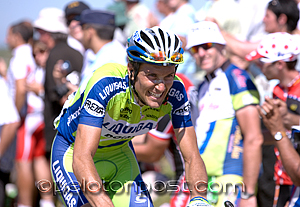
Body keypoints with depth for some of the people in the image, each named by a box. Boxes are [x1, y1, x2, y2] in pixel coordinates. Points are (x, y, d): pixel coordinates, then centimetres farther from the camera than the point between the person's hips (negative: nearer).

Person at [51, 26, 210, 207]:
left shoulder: (175, 92, -25)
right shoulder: (106, 85, -38)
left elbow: (192, 157, -21)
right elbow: (81, 160, -45)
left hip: (119, 153, 5)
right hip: (73, 151, -4)